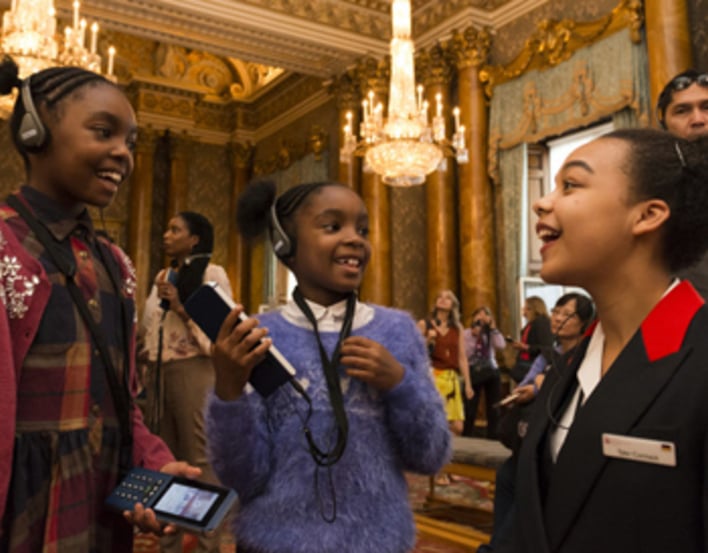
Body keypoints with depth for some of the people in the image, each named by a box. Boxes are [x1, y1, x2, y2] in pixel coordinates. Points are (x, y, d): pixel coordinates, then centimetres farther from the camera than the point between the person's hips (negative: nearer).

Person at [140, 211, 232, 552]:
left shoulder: (211, 274, -3)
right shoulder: (162, 276, 16)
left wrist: (182, 308, -14)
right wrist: (147, 357, 14)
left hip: (192, 372, -7)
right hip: (158, 373, 7)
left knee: (199, 461, -3)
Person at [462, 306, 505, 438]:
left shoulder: (491, 333, 11)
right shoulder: (466, 333, 1)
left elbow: (501, 346, -9)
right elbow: (464, 355, -10)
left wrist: (492, 327, -6)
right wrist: (474, 337, -11)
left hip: (491, 372, 3)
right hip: (473, 373, -3)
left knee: (493, 410, 5)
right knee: (470, 411, -5)